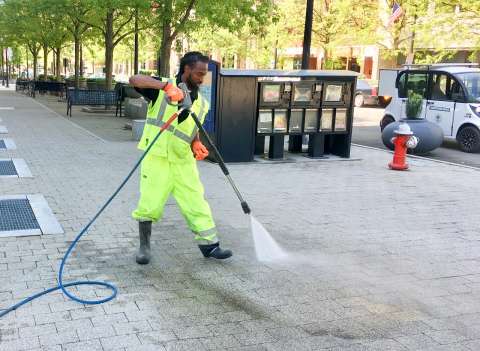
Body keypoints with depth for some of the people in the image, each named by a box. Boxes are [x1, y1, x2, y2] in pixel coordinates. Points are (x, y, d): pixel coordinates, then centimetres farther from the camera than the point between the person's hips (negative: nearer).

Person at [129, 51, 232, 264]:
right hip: (156, 157, -4)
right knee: (150, 205, -1)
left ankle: (209, 245, 13)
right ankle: (144, 245, 19)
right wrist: (166, 85, -31)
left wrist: (197, 145, -2)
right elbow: (134, 79, -19)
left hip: (183, 160, 4)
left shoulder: (201, 103, 11)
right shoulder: (162, 88, -3)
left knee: (196, 201, 4)